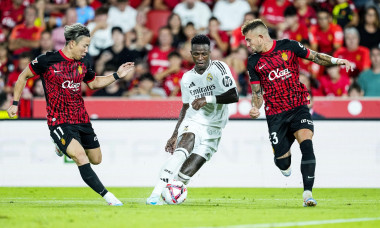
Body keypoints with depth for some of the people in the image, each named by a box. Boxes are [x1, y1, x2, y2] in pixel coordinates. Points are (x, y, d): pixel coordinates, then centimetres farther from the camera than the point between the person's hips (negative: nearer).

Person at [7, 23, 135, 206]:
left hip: (82, 119, 7)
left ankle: (64, 146, 40)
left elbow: (94, 83, 23)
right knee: (81, 157, -25)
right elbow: (23, 76, 2)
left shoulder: (83, 62, 5)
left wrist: (117, 75, 11)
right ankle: (107, 196, -25)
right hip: (59, 121, -6)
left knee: (96, 159, 14)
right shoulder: (48, 61, -12)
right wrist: (15, 103, 1)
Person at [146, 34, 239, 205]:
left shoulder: (219, 68, -6)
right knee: (182, 151, -32)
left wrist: (208, 99, -25)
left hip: (213, 131, -1)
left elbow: (234, 96, -15)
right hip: (192, 123, 1)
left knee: (185, 175, -13)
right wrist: (174, 135, 17)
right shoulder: (187, 78, 10)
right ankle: (155, 195, -41)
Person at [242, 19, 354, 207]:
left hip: (298, 107, -2)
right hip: (275, 114, 2)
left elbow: (315, 57, 7)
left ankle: (307, 193, -25)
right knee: (282, 162, 0)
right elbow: (257, 91, 11)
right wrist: (255, 108, -8)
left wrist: (336, 61, -8)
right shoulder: (254, 62, 4)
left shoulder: (288, 46, -1)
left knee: (306, 143, -25)